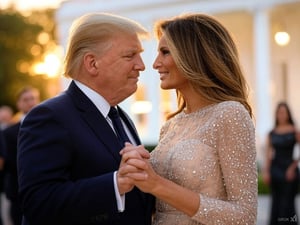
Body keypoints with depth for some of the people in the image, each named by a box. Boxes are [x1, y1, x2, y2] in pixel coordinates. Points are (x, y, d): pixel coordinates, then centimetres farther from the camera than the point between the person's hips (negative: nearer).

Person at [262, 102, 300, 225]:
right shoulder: (271, 133, 8)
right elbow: (268, 153, 7)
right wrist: (266, 171, 0)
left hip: (288, 170, -3)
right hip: (275, 169, 3)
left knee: (287, 202, -4)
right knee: (276, 202, 7)